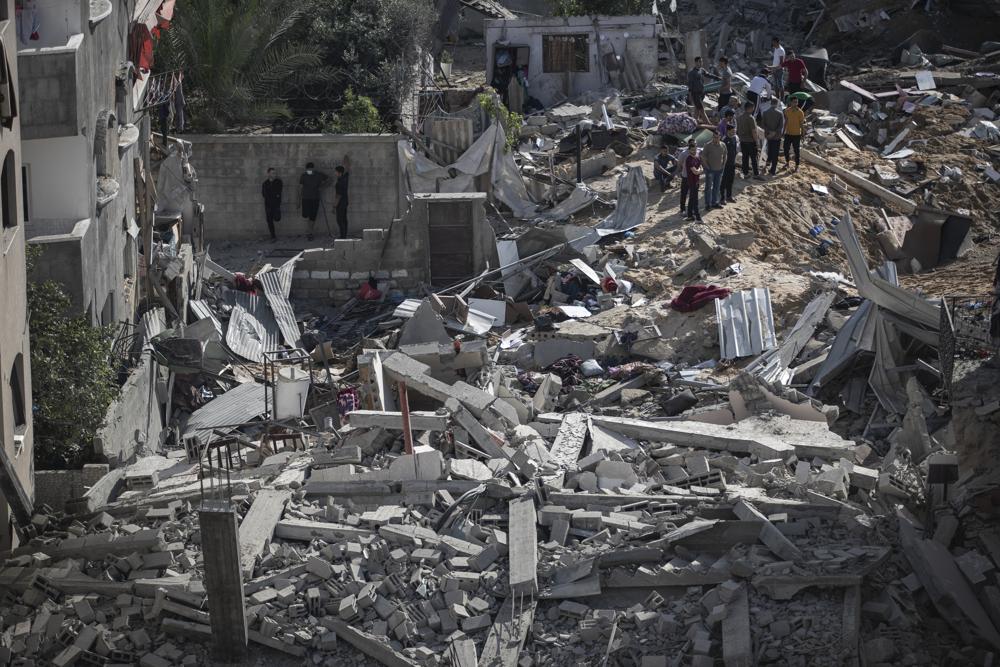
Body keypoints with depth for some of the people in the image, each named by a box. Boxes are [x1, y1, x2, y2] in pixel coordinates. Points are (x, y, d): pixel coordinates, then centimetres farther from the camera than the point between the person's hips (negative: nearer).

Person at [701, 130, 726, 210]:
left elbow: (725, 156, 15)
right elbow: (703, 157, -10)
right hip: (710, 170, -5)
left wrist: (723, 165, 7)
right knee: (708, 187, 0)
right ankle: (708, 204, 6)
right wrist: (707, 167, -12)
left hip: (719, 169, 5)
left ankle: (715, 202, 26)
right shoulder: (708, 146, -14)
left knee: (717, 187, 14)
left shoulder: (723, 146, 1)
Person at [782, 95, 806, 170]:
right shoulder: (787, 111, 0)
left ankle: (797, 166, 13)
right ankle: (787, 163, 29)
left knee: (796, 151, 3)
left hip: (796, 134, -4)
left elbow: (801, 124, -8)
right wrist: (783, 131, 11)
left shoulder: (800, 112, -11)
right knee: (786, 149, 9)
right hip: (788, 133, 4)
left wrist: (802, 135, -9)